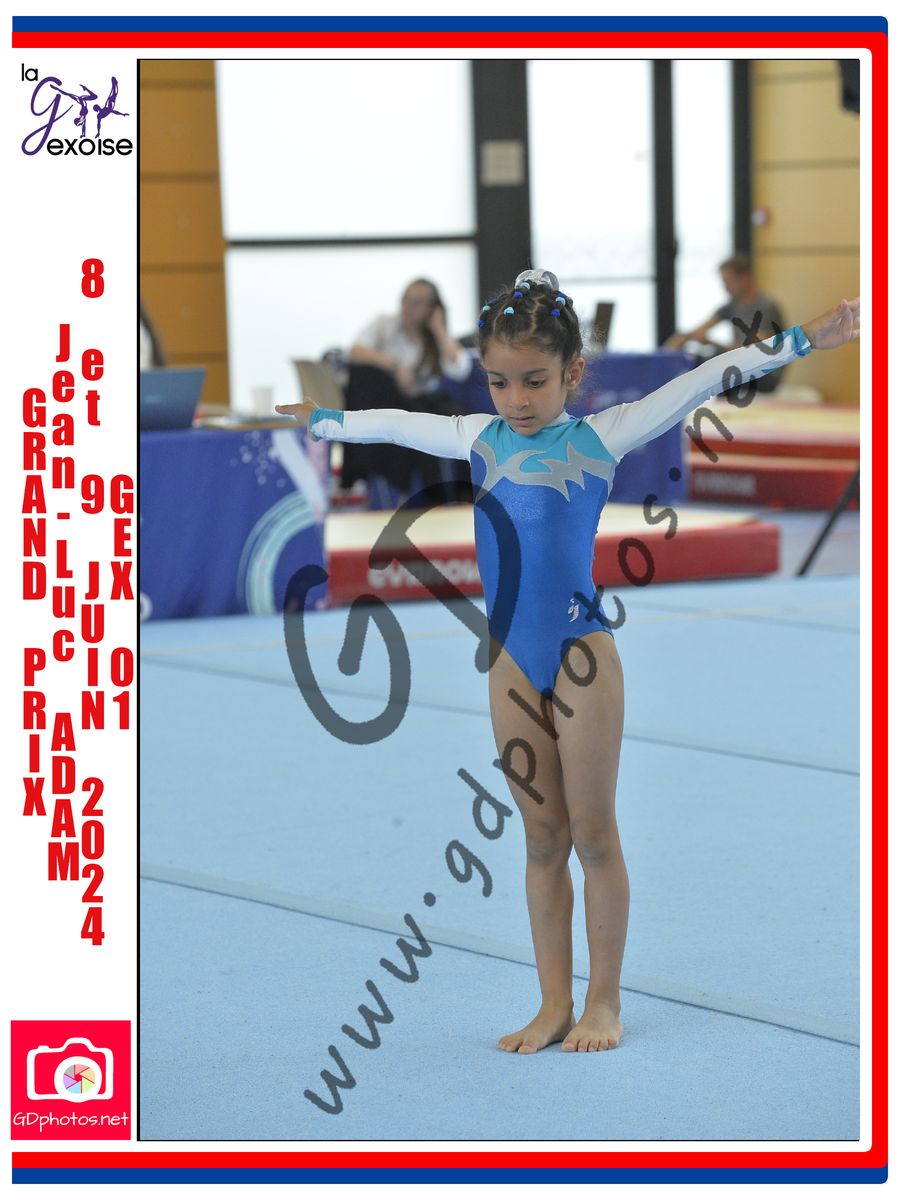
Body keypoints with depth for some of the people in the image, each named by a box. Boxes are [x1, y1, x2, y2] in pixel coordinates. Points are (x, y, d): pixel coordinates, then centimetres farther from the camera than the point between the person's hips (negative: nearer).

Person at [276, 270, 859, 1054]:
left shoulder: (599, 438, -3)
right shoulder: (478, 438, 9)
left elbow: (705, 381, -6)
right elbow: (392, 424, 25)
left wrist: (804, 340, -9)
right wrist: (315, 420, 36)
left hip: (582, 654, -4)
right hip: (513, 660, 4)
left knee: (593, 833, 3)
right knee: (541, 836, 10)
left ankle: (604, 1003, 12)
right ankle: (554, 1005, 15)